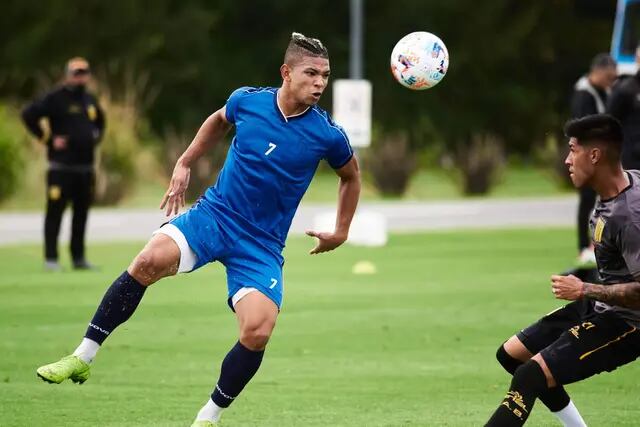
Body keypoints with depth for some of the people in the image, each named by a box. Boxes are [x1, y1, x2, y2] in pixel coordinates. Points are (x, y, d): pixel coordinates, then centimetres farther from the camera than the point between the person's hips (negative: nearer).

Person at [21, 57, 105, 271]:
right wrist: (48, 138, -13)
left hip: (86, 166, 7)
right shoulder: (55, 98, -6)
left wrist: (96, 137, 17)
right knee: (55, 211, -5)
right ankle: (51, 258, -4)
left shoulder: (90, 100, 16)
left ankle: (78, 257, 14)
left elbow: (100, 121, 36)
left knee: (82, 213, 8)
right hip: (61, 167, -7)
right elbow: (29, 115, -13)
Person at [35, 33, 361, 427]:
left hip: (261, 246, -1)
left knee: (258, 332, -22)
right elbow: (219, 121, 22)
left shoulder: (328, 135, -8)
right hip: (214, 215, 1)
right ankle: (83, 357, -18)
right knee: (151, 259, -28)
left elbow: (351, 175, 15)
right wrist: (185, 164, 18)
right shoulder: (247, 101, -3)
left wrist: (340, 233, 14)